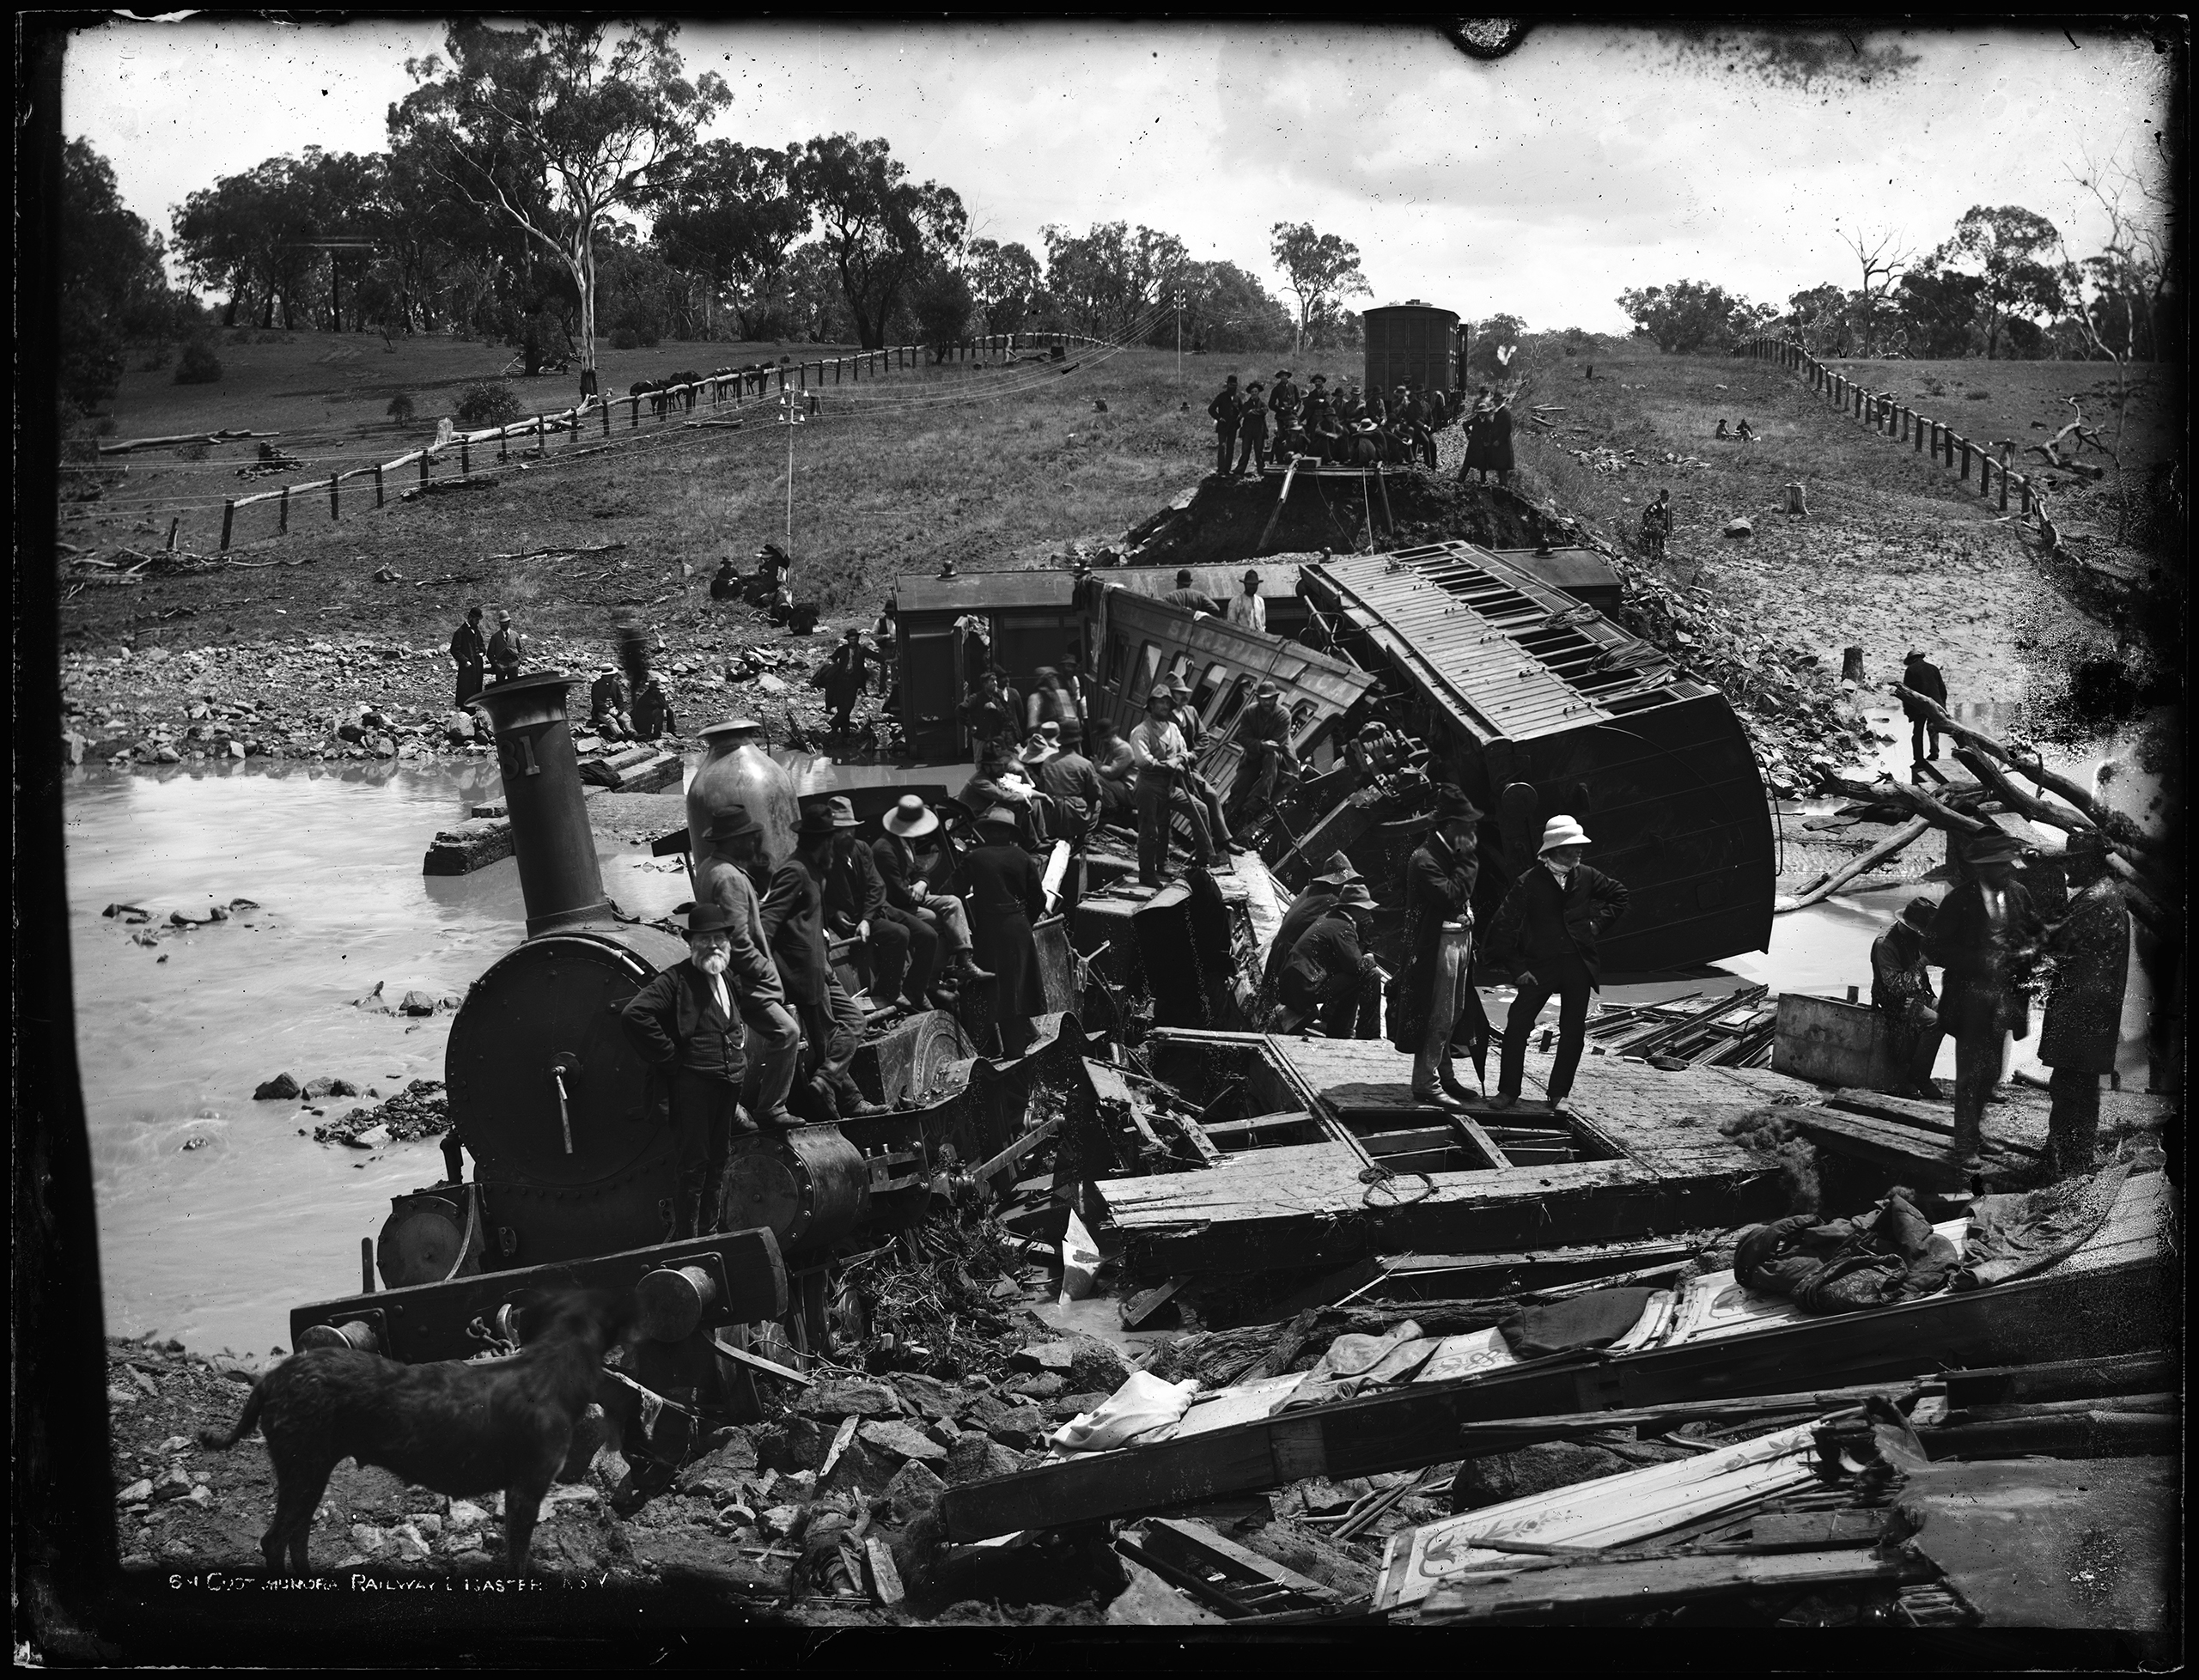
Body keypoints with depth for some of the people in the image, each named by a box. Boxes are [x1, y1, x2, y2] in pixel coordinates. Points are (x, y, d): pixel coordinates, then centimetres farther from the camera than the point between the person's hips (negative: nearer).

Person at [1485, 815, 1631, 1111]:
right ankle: (1508, 1091, 4)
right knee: (1517, 1026, -8)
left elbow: (1619, 895, 19)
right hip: (1540, 965, -3)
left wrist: (1598, 923, 7)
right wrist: (1518, 966, -9)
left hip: (1578, 965, 3)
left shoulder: (1586, 876, 2)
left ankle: (1558, 1093, 18)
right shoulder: (1529, 882, -9)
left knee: (1573, 1032, 5)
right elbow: (1504, 926, -8)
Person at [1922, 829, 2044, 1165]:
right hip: (1971, 999, -5)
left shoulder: (2018, 894, 2)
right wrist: (1981, 961, -22)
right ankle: (1966, 1146, 7)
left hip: (2006, 997, 5)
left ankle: (1975, 1127, 30)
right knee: (1971, 1073, -2)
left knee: (1991, 1072, 13)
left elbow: (2036, 932, 16)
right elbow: (1934, 949, -13)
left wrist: (2029, 950, -8)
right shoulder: (1959, 901, -13)